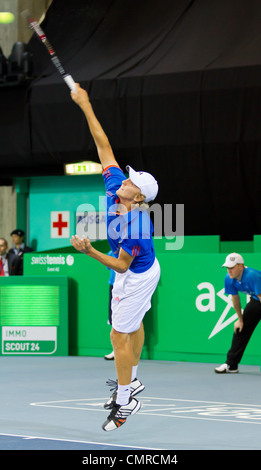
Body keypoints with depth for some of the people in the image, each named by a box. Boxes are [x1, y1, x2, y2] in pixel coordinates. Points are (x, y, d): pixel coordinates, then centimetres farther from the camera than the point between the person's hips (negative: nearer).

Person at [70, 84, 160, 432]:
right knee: (133, 325, 23)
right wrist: (85, 106, -16)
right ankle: (132, 381, 41)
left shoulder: (136, 225, -38)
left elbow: (121, 265, -29)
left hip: (136, 279, -9)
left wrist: (91, 252, -41)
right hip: (143, 271, 9)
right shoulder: (115, 186, -18)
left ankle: (124, 402, 4)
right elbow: (103, 144, -14)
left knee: (119, 336, -4)